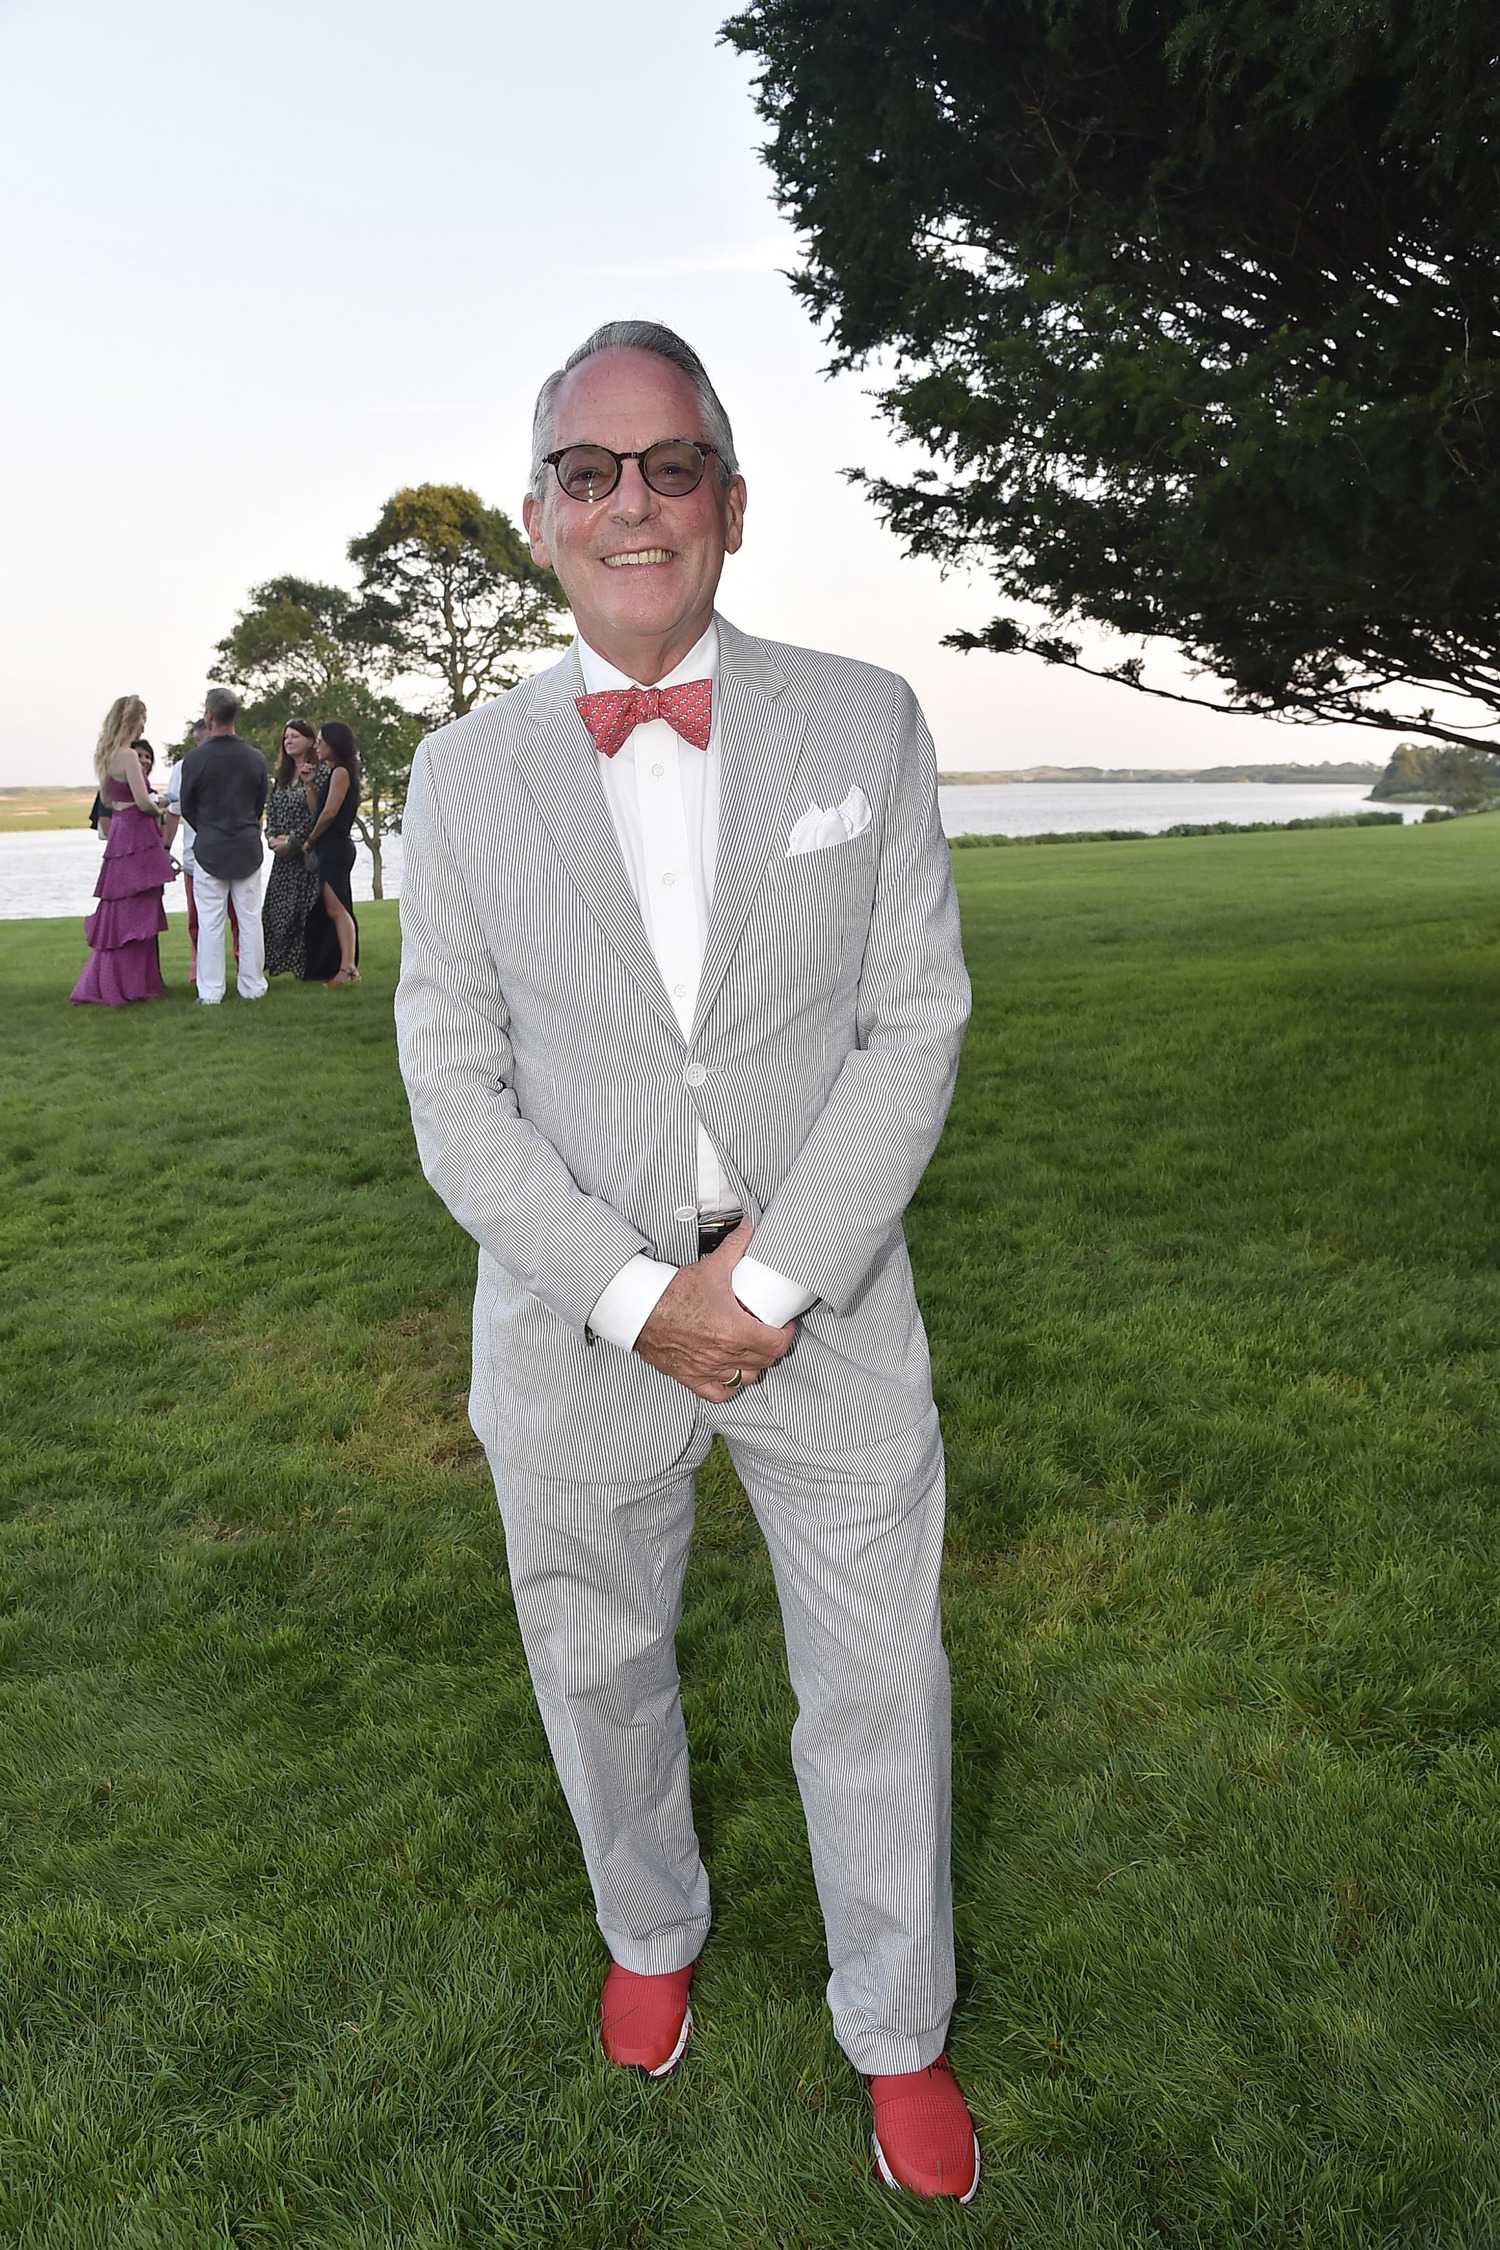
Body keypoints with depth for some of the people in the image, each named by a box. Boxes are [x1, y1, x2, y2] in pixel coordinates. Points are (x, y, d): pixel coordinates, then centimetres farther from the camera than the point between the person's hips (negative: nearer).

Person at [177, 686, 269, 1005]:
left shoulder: (195, 759, -11)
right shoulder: (256, 758, -2)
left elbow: (187, 808, 0)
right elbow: (260, 805, 8)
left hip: (209, 848, -2)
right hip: (248, 847, 3)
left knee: (209, 922, 2)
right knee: (250, 919, 8)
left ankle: (210, 991, 3)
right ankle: (253, 986, 14)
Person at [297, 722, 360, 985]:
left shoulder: (341, 772, -10)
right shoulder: (339, 772, 19)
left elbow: (329, 813, -17)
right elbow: (318, 812, 15)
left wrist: (310, 840, -5)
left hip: (334, 846, -10)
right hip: (334, 847, 10)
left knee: (336, 909, -13)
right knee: (334, 909, 9)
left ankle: (348, 968, -16)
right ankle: (345, 967, 11)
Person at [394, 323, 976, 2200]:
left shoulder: (866, 724, -4)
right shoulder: (464, 776, -3)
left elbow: (915, 1022, -6)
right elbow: (454, 1084, -4)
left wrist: (775, 1283, -15)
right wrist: (634, 1298, -14)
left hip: (825, 1303, 0)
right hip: (578, 1321, 1)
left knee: (880, 1684, 12)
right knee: (598, 1663, 20)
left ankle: (897, 2027, 40)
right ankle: (652, 1930, 51)